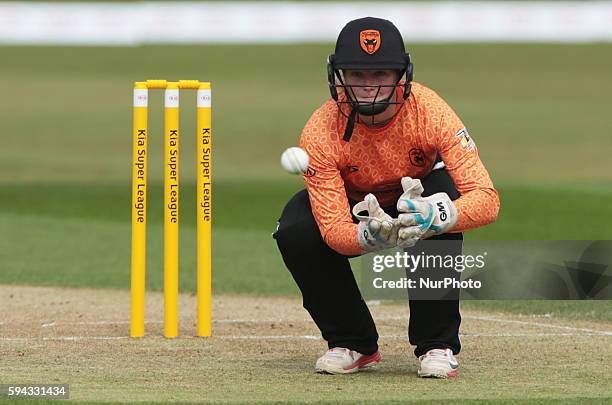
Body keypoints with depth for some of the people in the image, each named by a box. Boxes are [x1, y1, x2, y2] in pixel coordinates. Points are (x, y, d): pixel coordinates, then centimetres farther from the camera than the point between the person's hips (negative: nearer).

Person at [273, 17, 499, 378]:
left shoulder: (428, 111, -32)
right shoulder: (321, 132, -30)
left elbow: (486, 199, -38)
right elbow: (333, 228, -35)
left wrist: (435, 216, -59)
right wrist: (368, 236, -59)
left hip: (420, 192, -1)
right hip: (355, 209, 1)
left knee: (444, 208, -36)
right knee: (294, 232, -27)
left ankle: (437, 346, -19)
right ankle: (354, 344, -4)